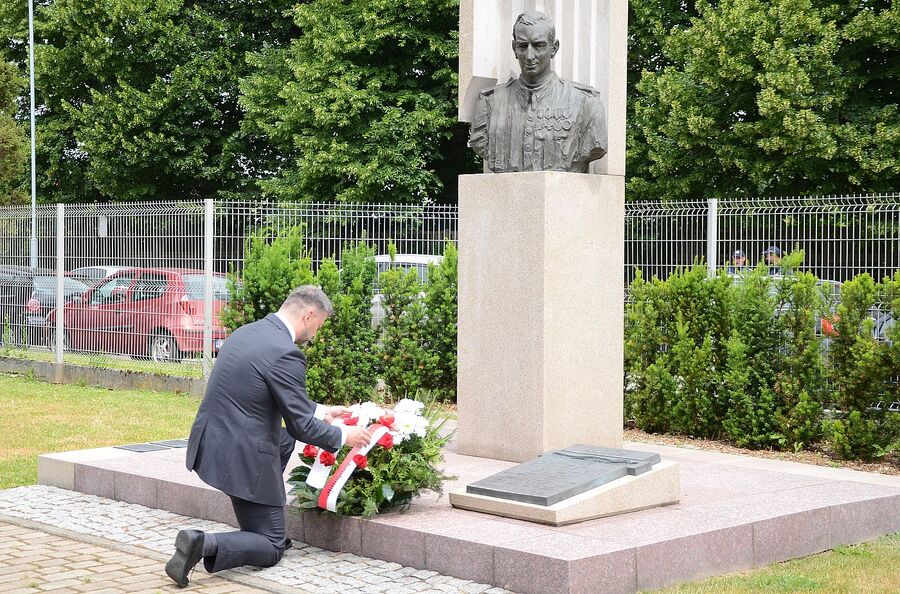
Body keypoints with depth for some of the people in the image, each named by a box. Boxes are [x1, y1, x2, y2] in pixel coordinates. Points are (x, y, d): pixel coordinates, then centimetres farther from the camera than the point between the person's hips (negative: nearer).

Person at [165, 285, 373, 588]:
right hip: (242, 459, -9)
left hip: (209, 445, 9)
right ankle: (205, 544, -17)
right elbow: (301, 426, -15)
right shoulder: (285, 354, -19)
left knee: (285, 440, 33)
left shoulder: (246, 333, 9)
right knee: (272, 548, 7)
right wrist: (342, 436, 2)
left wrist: (319, 411, 26)